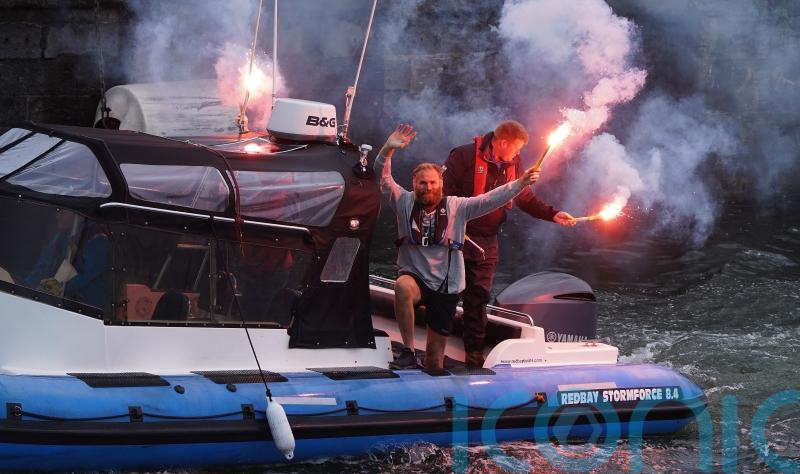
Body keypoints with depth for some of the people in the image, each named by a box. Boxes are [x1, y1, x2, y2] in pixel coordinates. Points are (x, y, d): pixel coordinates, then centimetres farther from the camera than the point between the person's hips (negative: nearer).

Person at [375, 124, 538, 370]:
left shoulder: (457, 207, -2)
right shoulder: (405, 203, -2)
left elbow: (490, 200, -7)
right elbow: (384, 178, -11)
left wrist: (520, 183, -19)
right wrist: (388, 150, -28)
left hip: (446, 287, 1)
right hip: (414, 276, -1)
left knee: (435, 355, 5)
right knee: (402, 287, -39)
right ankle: (408, 352, -31)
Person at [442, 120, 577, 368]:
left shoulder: (511, 165, 7)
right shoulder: (464, 156, -14)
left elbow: (526, 199, 14)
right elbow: (444, 190, -15)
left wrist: (553, 215, 2)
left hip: (486, 242, 6)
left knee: (478, 297, 6)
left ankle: (475, 354, 10)